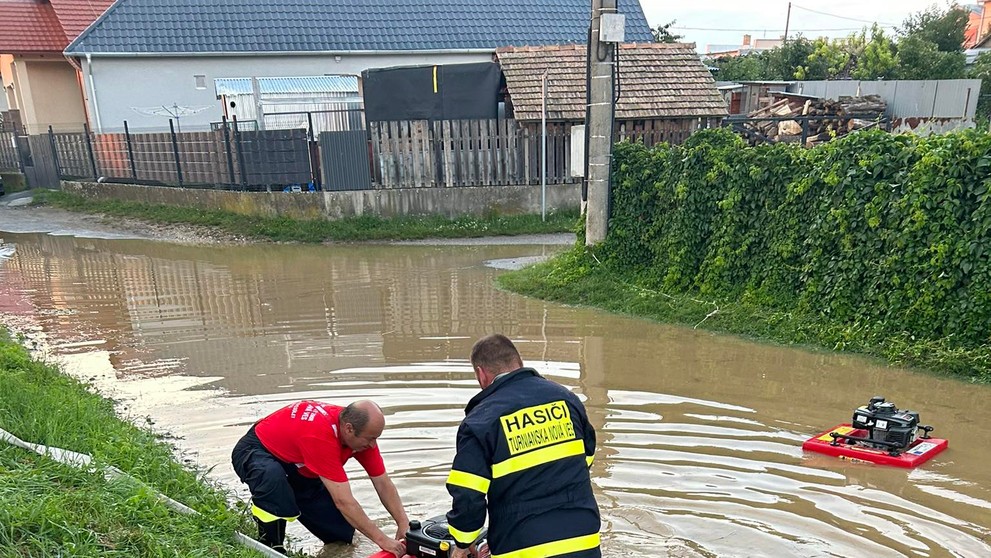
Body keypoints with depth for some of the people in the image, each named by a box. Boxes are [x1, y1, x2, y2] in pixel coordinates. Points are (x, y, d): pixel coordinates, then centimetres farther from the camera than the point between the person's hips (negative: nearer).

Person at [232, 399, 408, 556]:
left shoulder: (362, 431, -19)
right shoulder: (321, 436, -42)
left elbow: (383, 484, -10)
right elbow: (344, 501, -42)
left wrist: (404, 524, -18)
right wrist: (382, 540, -37)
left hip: (298, 468, 7)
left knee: (343, 532, -1)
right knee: (273, 476, -44)